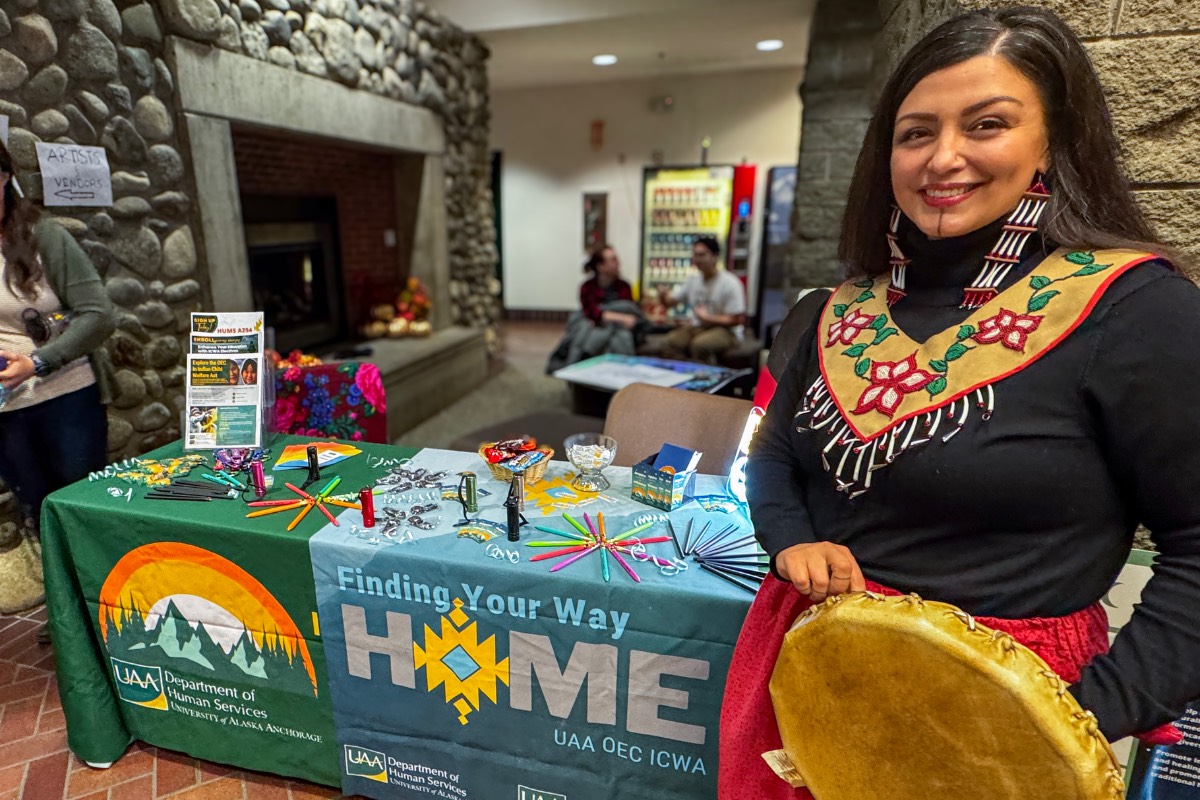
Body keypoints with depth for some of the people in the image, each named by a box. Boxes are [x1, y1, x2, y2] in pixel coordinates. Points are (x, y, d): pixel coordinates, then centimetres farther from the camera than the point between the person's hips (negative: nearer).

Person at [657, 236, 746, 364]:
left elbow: (737, 320, -11)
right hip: (697, 327, 5)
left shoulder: (730, 283, -9)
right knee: (670, 343, -25)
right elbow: (669, 302, 8)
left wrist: (707, 318, -14)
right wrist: (663, 296, -15)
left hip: (725, 331, -5)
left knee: (700, 344, -37)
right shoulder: (692, 280, 8)